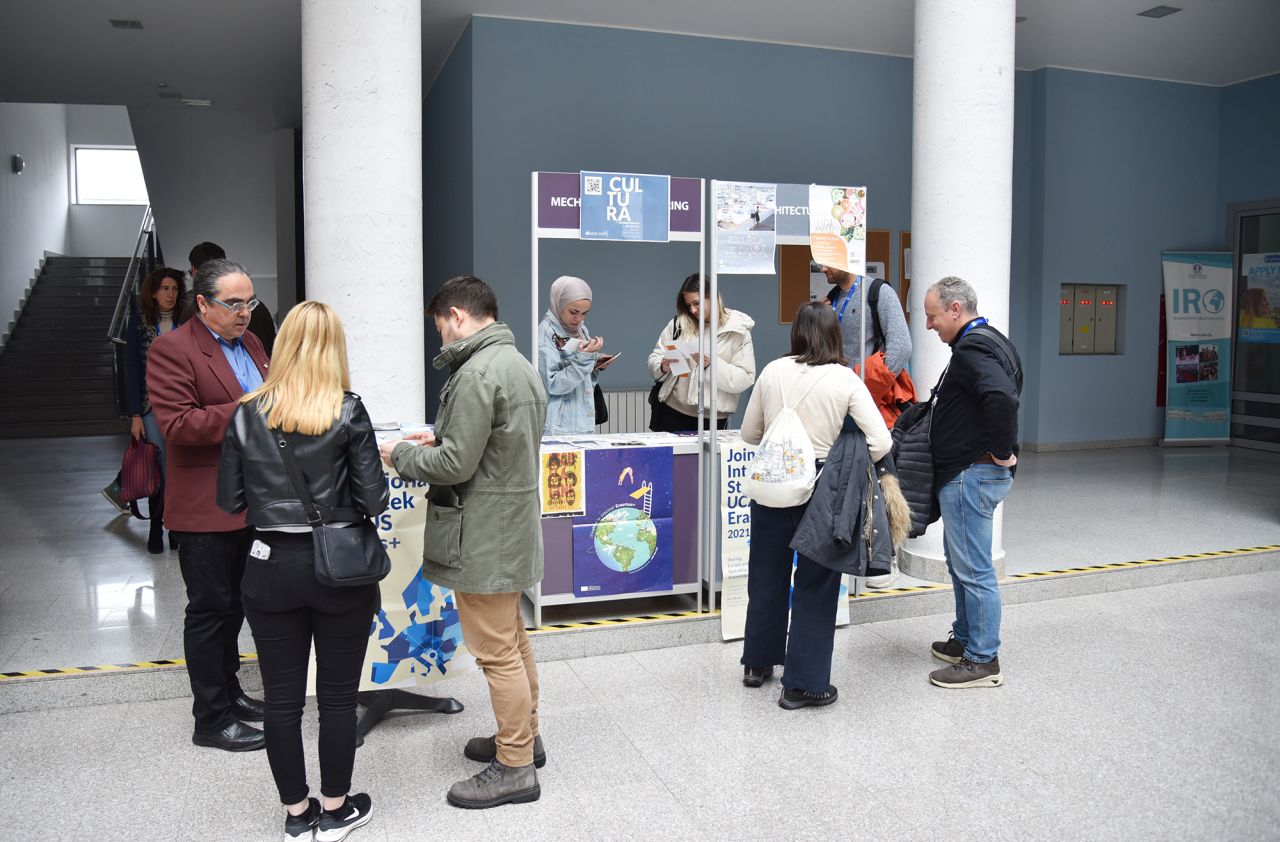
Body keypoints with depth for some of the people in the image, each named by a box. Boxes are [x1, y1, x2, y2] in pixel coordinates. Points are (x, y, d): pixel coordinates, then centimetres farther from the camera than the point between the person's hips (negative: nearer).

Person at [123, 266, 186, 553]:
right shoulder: (139, 323, 3)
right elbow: (132, 370, 3)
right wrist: (135, 415, -3)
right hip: (152, 407, 0)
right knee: (159, 471, -1)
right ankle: (156, 529, 12)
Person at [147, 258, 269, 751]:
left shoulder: (249, 342, 11)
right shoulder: (172, 349, -14)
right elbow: (177, 425, -22)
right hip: (206, 507, -8)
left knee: (233, 606, 20)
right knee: (210, 611, 3)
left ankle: (228, 693, 35)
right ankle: (211, 720, 16)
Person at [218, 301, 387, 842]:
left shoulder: (247, 415, -2)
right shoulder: (347, 412, -10)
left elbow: (230, 500, 2)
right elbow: (373, 499, -12)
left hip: (270, 568, 2)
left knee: (281, 699, 13)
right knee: (337, 695, 12)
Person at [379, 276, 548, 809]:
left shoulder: (477, 372, -20)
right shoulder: (520, 364, 11)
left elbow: (457, 465, -22)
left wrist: (402, 455, -6)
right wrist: (442, 440, 12)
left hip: (484, 535, -10)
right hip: (515, 524, 10)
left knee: (497, 652, 1)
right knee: (512, 640, 21)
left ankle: (514, 768, 12)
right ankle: (523, 736, 36)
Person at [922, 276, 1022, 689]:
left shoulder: (973, 348, -18)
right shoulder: (991, 341, 16)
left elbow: (1003, 398, -35)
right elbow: (1004, 394, 22)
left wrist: (1001, 451, -24)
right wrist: (1000, 451, 15)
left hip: (971, 475, -11)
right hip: (970, 473, 11)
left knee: (974, 568, -2)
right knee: (961, 560, 21)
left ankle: (983, 661, 7)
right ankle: (965, 640, 33)